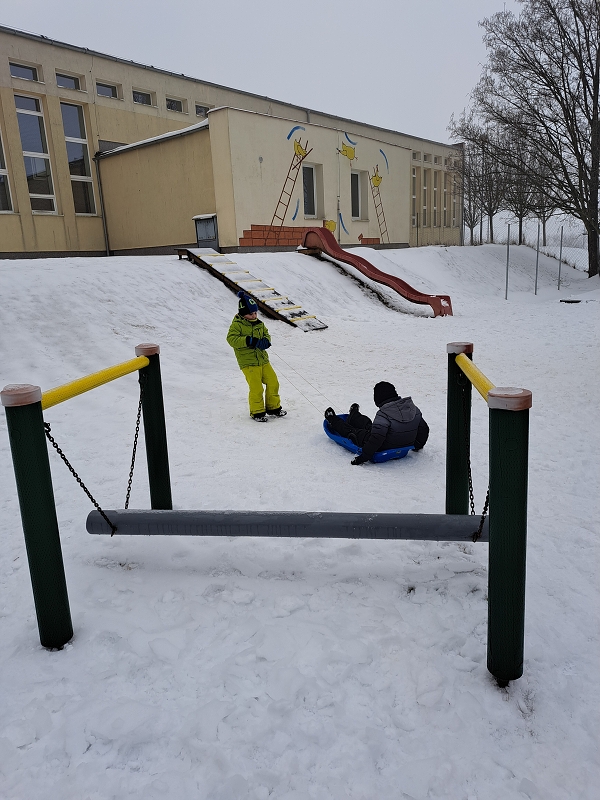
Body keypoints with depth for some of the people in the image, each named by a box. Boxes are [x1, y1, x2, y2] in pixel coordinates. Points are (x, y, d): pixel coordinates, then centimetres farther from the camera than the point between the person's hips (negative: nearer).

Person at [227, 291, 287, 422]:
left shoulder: (259, 324, 11)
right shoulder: (237, 324, -9)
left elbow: (266, 334, 21)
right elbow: (231, 339, -18)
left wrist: (266, 341, -3)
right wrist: (248, 341, -28)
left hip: (263, 360, 7)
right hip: (248, 363, -7)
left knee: (273, 382, 9)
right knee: (256, 388, -8)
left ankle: (274, 408, 26)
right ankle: (257, 412, 11)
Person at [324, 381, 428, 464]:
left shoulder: (383, 414, -30)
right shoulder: (413, 408, -8)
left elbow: (376, 439, -33)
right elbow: (424, 429, 4)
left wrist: (364, 457, -24)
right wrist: (418, 445, 22)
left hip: (384, 449, -7)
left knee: (352, 431, 18)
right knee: (369, 426, 33)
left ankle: (334, 421, 47)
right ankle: (354, 416, 64)